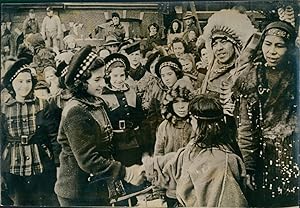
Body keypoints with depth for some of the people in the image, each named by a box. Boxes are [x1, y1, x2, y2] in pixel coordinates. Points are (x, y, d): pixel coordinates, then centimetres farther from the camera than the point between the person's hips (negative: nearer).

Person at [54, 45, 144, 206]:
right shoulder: (76, 112, -21)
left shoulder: (96, 104, 7)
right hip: (79, 196, -8)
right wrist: (126, 173, -20)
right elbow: (88, 160, -24)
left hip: (97, 190, 8)